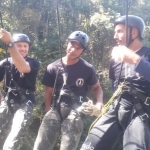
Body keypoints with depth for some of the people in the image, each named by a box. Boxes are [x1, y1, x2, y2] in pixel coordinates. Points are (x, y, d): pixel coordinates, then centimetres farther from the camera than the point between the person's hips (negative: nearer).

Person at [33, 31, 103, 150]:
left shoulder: (88, 69, -2)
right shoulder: (53, 68, 4)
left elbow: (97, 87, 11)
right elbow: (49, 92, 10)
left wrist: (99, 102, -8)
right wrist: (49, 113, 4)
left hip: (76, 110, -2)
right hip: (56, 108, 2)